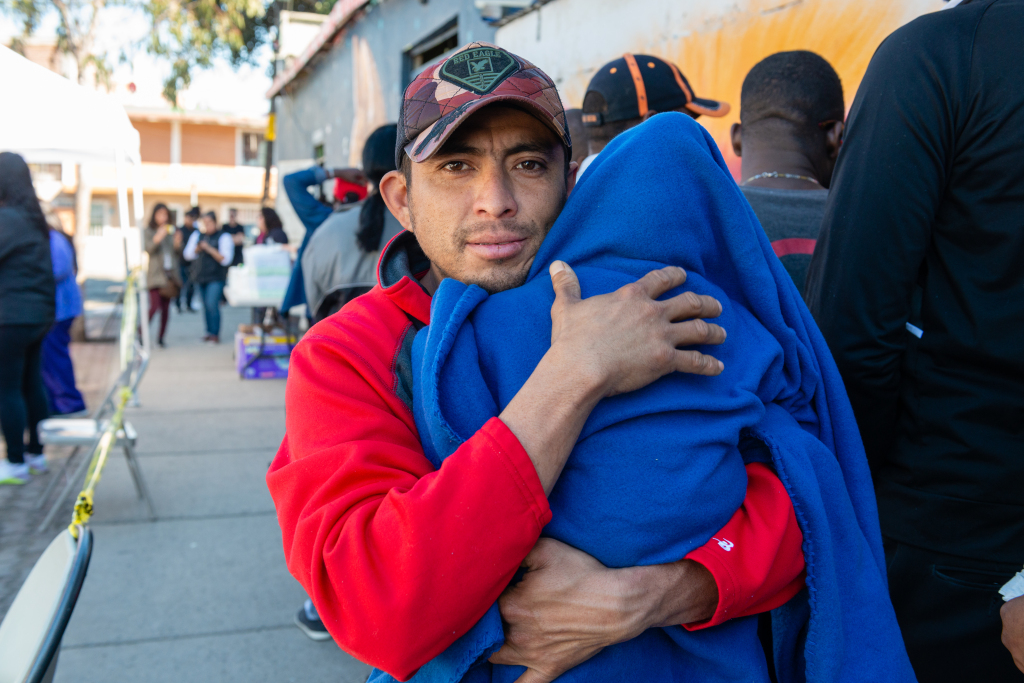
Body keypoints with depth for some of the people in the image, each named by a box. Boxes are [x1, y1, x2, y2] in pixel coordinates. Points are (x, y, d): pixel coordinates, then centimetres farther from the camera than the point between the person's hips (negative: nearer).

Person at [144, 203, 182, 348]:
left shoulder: (171, 231, 11)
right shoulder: (149, 232, 1)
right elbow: (148, 249, -13)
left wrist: (177, 244, -7)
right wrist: (157, 238, -28)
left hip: (170, 273, 4)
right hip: (155, 274, -4)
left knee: (166, 308, 5)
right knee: (155, 306, -14)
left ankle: (161, 337, 13)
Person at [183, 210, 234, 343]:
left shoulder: (223, 237, -4)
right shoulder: (197, 236, 11)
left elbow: (225, 259, -13)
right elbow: (187, 255, 11)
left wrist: (209, 249, -19)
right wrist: (197, 249, -9)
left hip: (216, 278, -6)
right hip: (201, 276, 6)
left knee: (212, 304, -15)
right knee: (206, 306, 10)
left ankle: (215, 334, -8)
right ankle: (210, 332, 19)